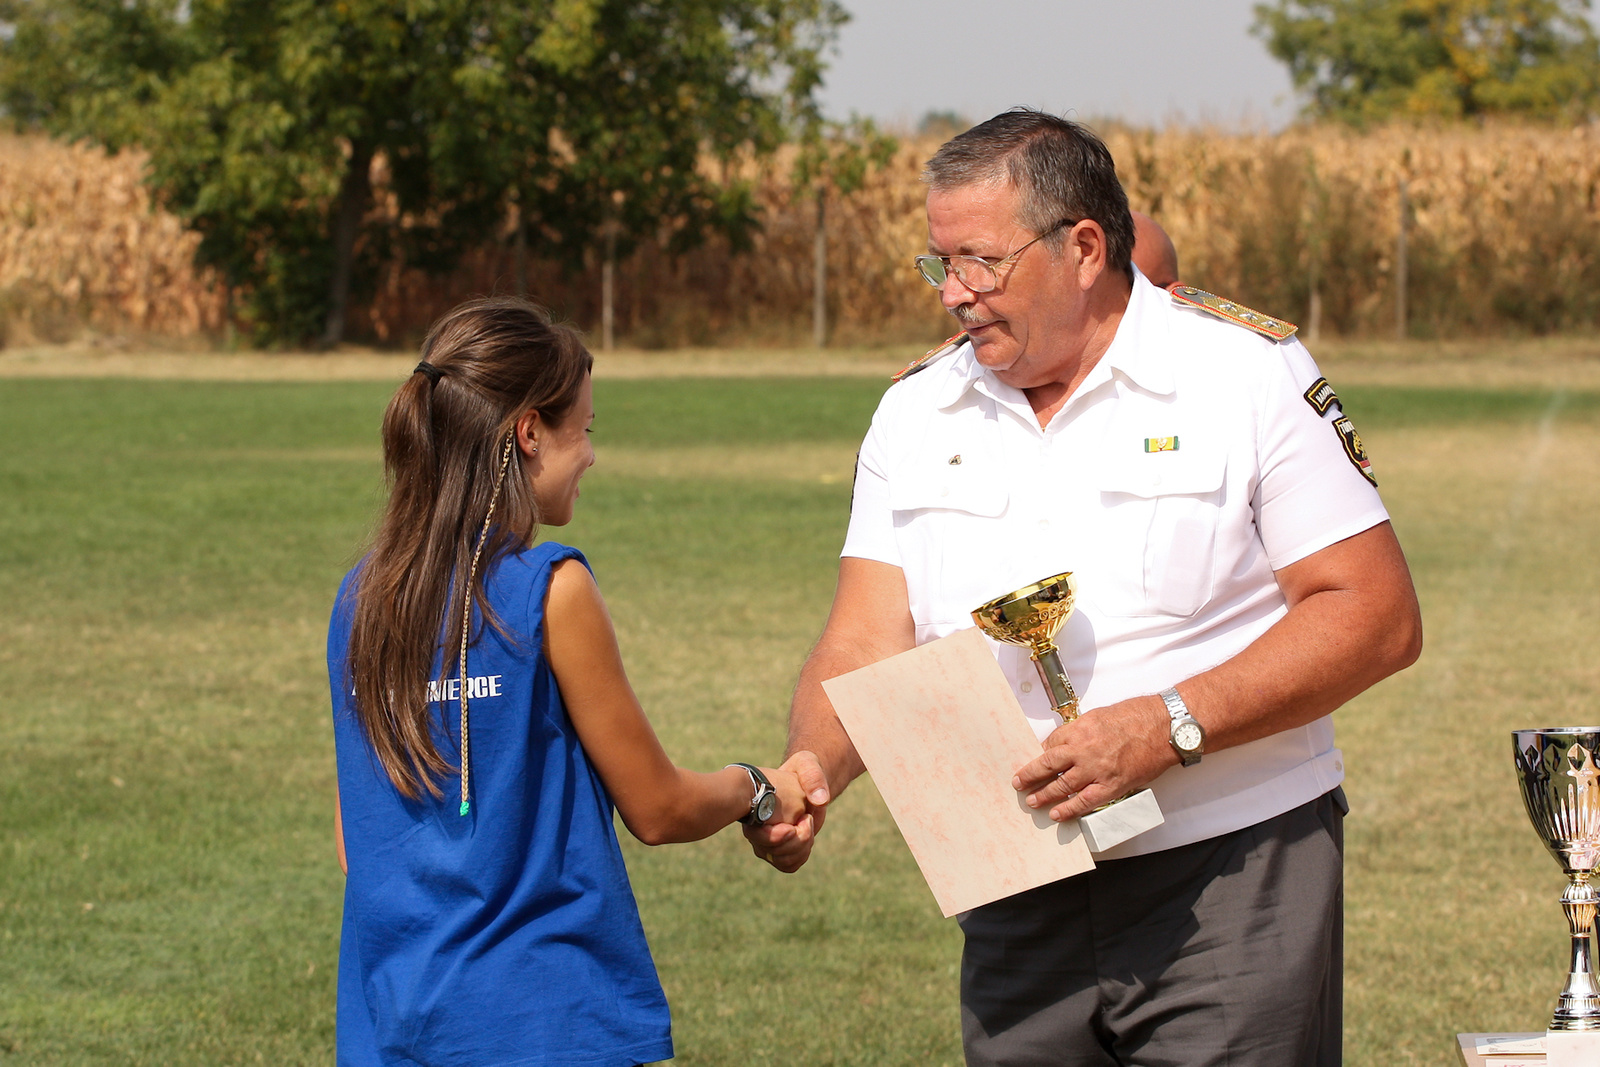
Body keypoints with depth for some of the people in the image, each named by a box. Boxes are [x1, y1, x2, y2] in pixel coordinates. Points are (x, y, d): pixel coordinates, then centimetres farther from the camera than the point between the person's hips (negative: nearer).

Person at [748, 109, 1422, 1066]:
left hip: (1230, 885, -4)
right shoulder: (916, 417, 10)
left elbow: (1377, 617, -10)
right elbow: (868, 646, 4)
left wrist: (1169, 727, -19)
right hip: (1019, 909, 4)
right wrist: (811, 772, -18)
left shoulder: (1247, 371, -5)